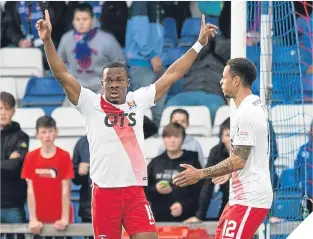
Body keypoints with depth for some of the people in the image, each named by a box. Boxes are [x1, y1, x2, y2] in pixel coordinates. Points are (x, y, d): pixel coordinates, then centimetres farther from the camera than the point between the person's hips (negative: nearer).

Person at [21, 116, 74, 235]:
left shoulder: (64, 156, -5)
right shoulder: (30, 157, 0)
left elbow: (65, 189, -6)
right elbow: (30, 190, -2)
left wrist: (65, 218, -12)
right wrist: (33, 219, -8)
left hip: (59, 220, -1)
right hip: (39, 220, 1)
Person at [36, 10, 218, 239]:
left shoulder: (138, 100, 7)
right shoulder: (91, 104, -1)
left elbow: (171, 75, 11)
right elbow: (62, 75, -8)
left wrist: (199, 44, 11)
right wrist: (48, 41, -18)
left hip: (135, 191, 2)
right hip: (104, 192, -2)